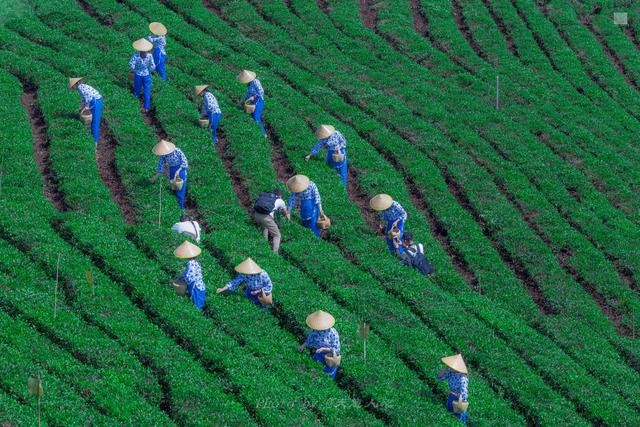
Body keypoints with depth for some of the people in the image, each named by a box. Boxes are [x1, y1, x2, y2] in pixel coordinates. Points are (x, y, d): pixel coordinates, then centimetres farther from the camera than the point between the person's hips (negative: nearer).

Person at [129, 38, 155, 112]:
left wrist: (133, 70, -5)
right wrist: (149, 71, 2)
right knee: (147, 91, 12)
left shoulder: (136, 55, -21)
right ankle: (146, 107, 16)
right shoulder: (149, 56, -19)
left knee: (137, 89, 21)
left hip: (138, 75, 0)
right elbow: (153, 66, -18)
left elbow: (131, 64, -25)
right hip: (147, 75, 0)